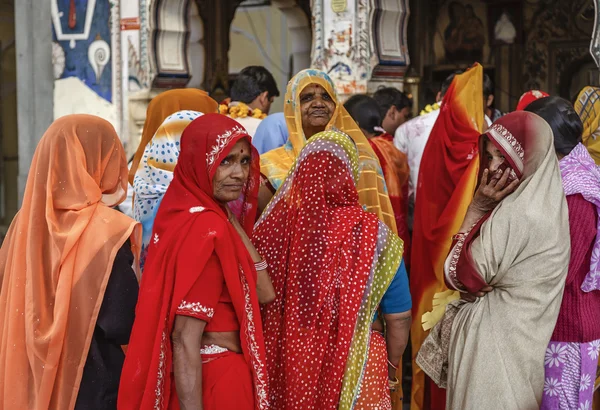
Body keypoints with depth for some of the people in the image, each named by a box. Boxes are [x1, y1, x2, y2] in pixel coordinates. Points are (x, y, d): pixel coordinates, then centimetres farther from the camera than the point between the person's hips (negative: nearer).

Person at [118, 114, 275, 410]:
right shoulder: (206, 227, -20)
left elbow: (263, 293, 3)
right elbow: (185, 338, -24)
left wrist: (231, 220, -1)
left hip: (217, 371, 9)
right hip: (215, 380, -9)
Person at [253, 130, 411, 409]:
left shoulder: (273, 226, -13)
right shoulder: (372, 234, -16)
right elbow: (399, 318, -7)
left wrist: (266, 363, 15)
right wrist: (390, 368, 12)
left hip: (285, 366, 2)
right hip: (354, 369, -2)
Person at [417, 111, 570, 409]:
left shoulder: (514, 215, -24)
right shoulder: (547, 202, 4)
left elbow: (461, 275, -15)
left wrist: (477, 208, -13)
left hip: (496, 341, -9)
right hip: (523, 336, 9)